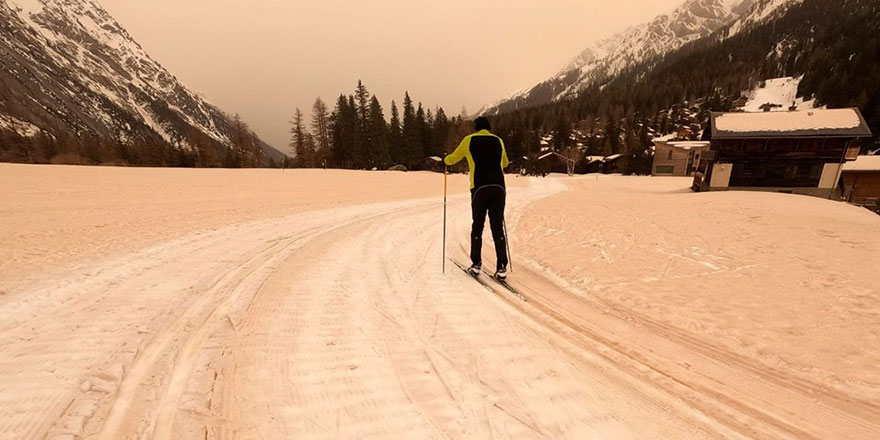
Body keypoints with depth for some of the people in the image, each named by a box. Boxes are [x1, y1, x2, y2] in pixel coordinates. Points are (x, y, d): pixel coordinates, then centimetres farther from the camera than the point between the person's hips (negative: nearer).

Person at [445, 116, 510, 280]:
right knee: (498, 227, 3)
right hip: (498, 188, 2)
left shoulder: (469, 140, 10)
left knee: (477, 225, 10)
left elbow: (452, 159, 21)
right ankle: (502, 267, -1)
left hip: (479, 188, -1)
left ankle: (476, 264, 9)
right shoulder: (498, 141, 17)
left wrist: (445, 159, 43)